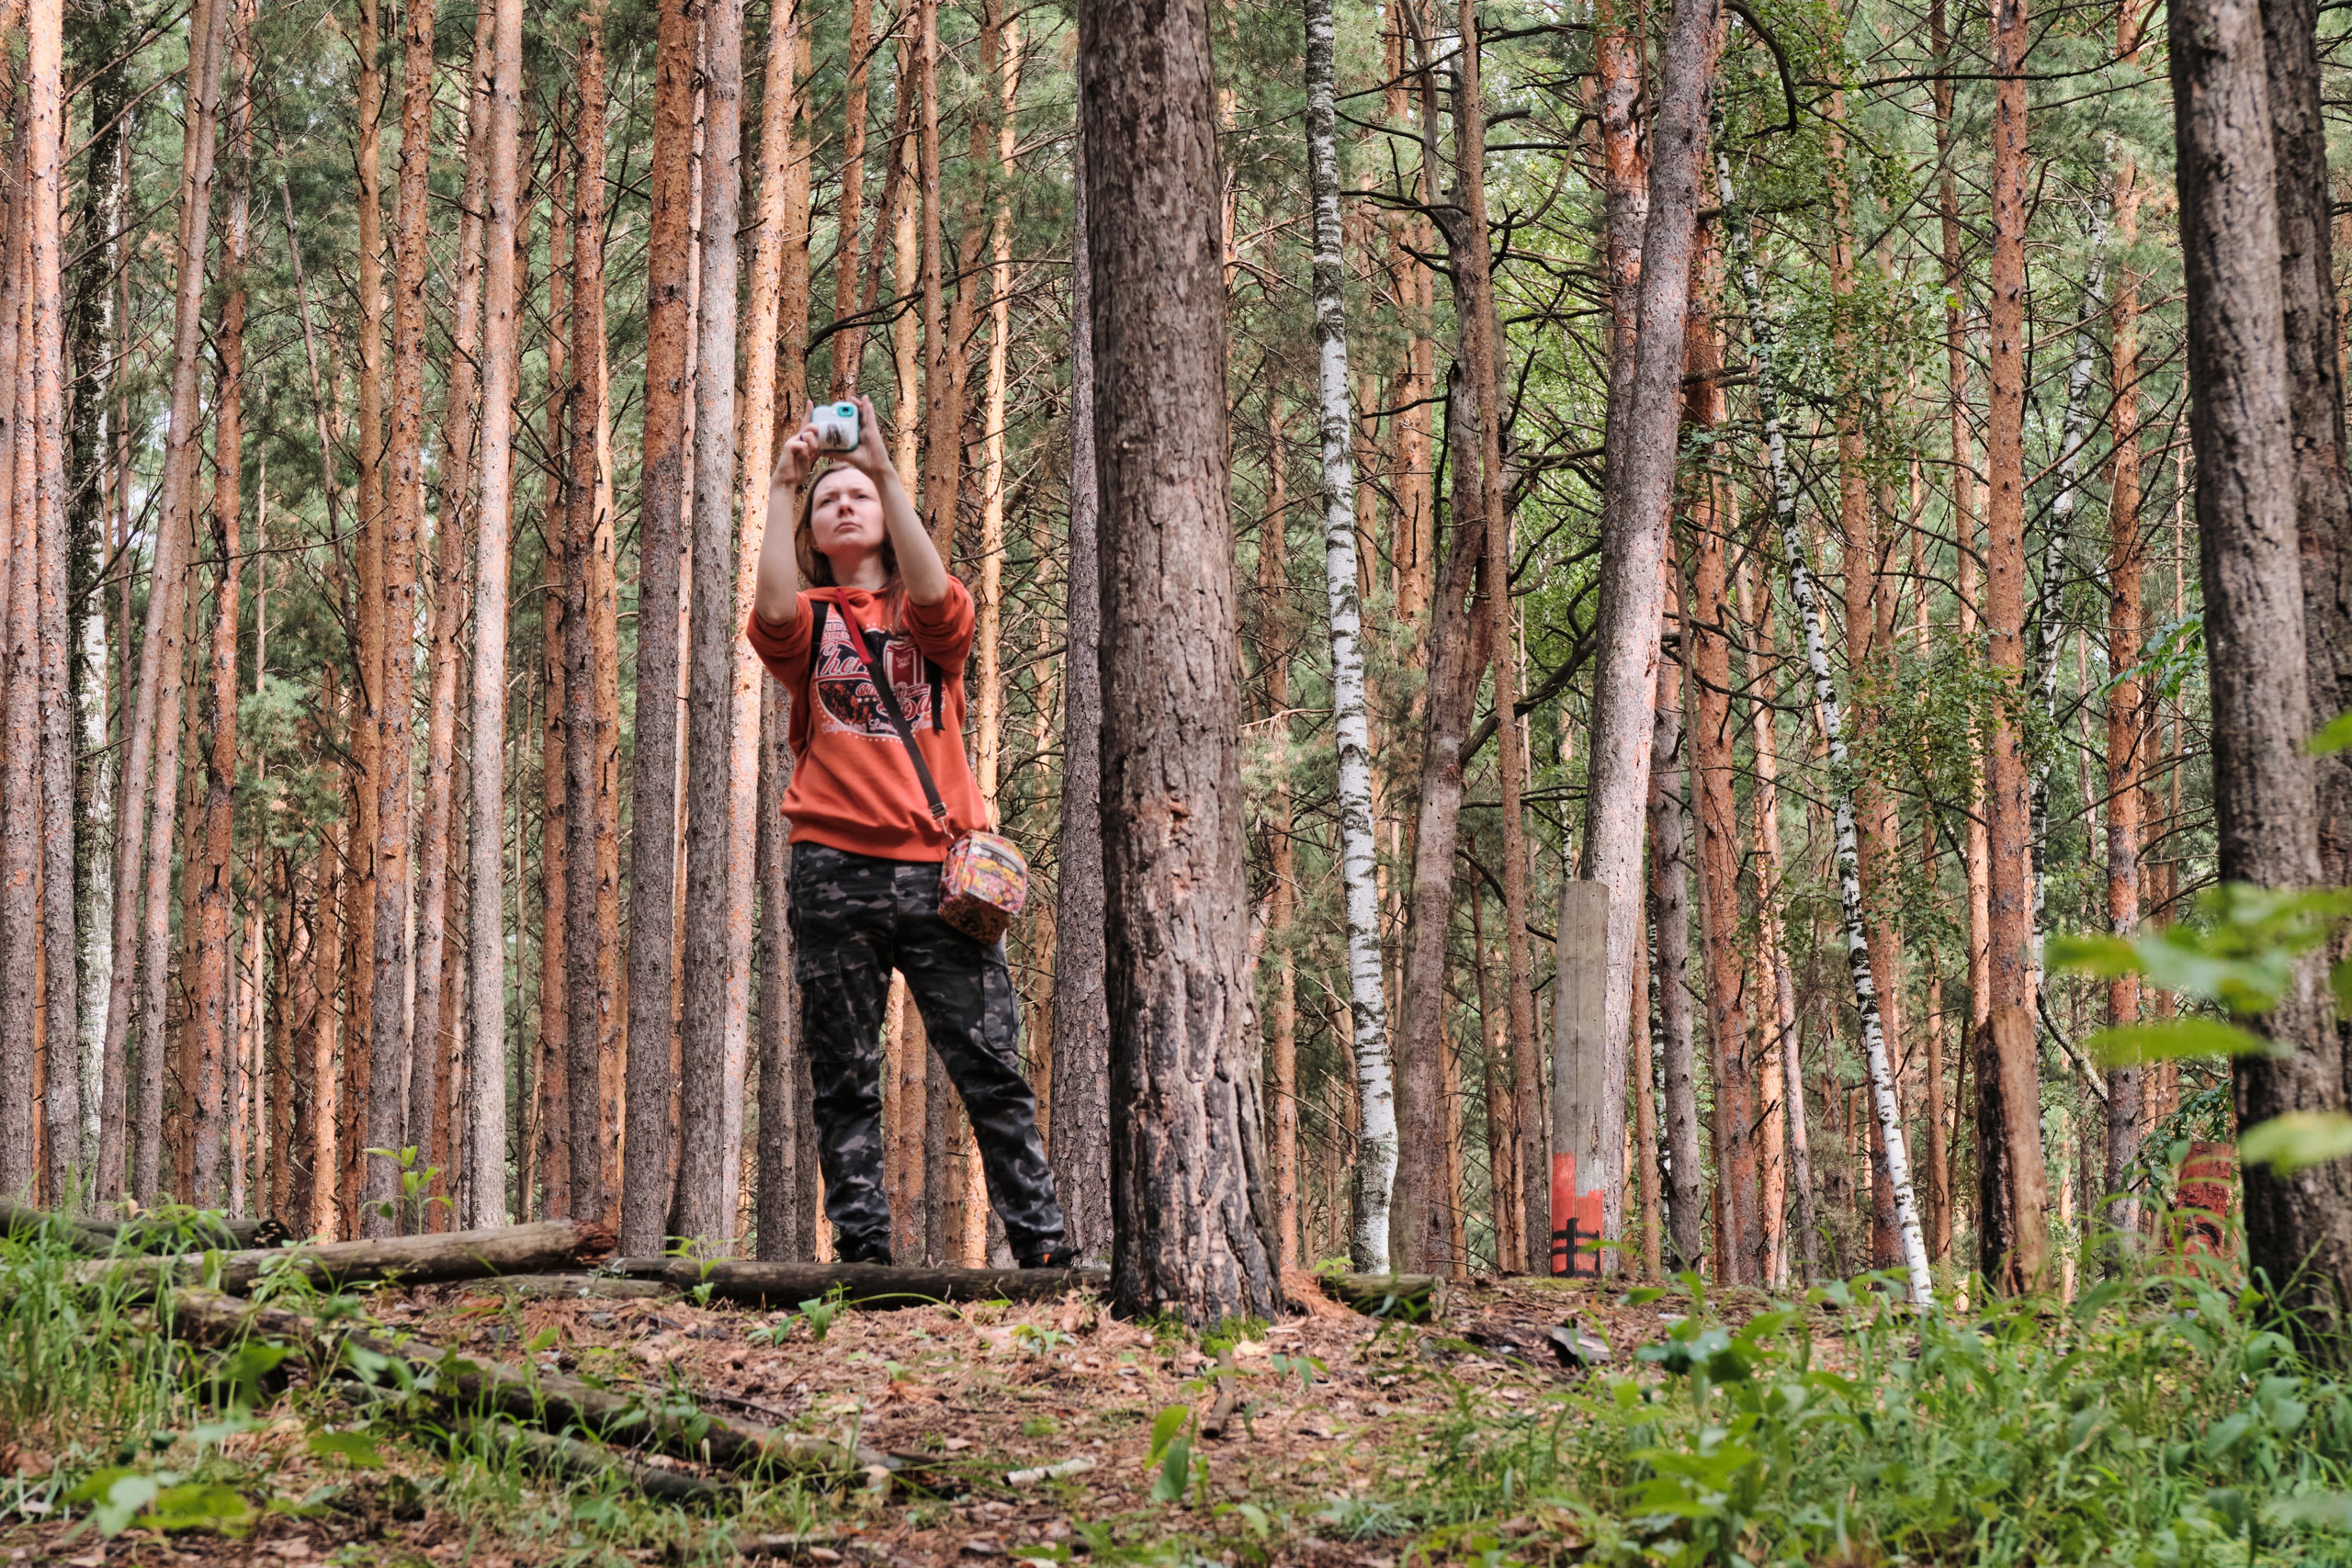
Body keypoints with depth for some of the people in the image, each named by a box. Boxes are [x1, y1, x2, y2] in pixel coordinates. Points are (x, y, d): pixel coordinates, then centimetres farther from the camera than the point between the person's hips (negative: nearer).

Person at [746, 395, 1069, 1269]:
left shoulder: (931, 619, 14)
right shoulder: (808, 621, 13)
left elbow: (933, 596, -11)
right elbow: (773, 613, -11)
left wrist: (886, 473, -14)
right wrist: (782, 490, -12)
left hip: (936, 867, 0)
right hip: (837, 864, 0)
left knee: (993, 1068, -4)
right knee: (844, 1081, 0)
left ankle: (1042, 1246, -2)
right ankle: (861, 1249, 4)